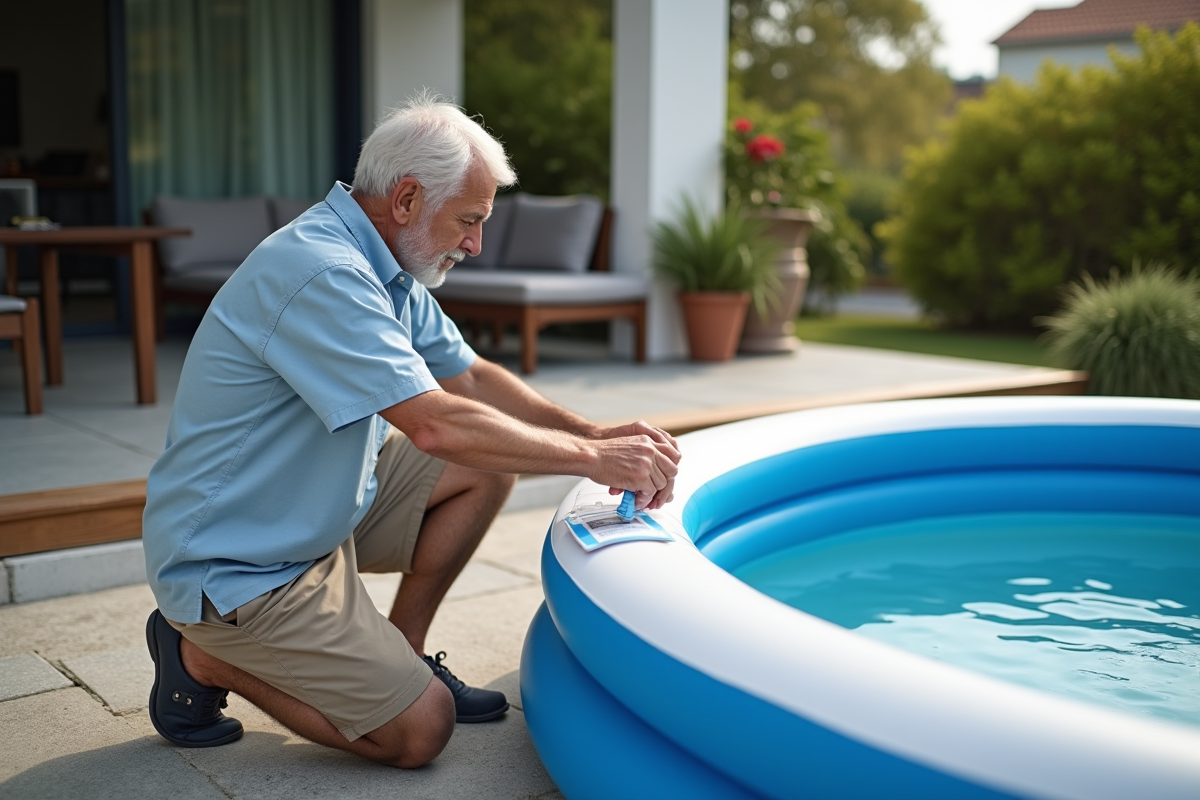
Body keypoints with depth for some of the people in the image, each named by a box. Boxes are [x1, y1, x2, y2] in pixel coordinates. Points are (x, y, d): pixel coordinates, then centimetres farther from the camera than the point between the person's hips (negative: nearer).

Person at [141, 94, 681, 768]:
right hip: (235, 566, -9)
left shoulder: (387, 270, 4)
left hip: (312, 514, 10)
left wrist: (596, 435, -4)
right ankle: (209, 657, 5)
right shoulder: (320, 274, -28)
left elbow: (471, 378, 9)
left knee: (488, 467, 3)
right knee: (420, 731, -9)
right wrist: (593, 459, -23)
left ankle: (401, 653, 13)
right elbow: (437, 426, -33)